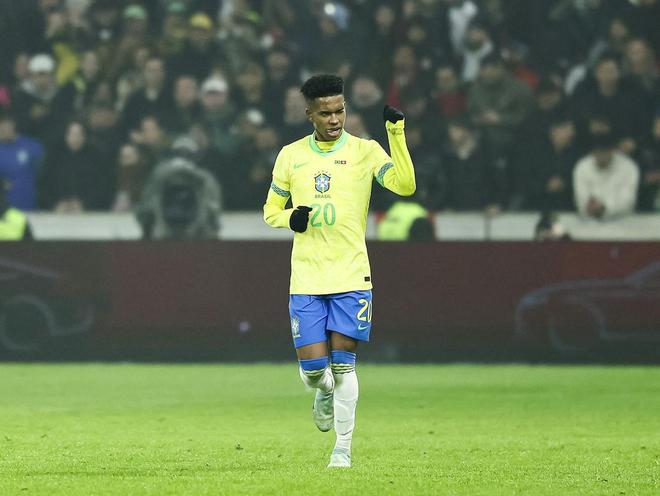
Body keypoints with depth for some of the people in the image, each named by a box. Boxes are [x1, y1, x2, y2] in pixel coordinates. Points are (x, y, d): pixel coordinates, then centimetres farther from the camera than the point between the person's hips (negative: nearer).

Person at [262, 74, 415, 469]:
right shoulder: (291, 156, 6)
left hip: (352, 277, -2)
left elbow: (405, 185, -16)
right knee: (312, 367, -4)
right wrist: (290, 218, -8)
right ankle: (326, 393, 32)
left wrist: (397, 133, -24)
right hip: (306, 279, 2)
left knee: (343, 365, -5)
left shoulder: (364, 151, -1)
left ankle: (344, 448, 7)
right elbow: (271, 211, 15)